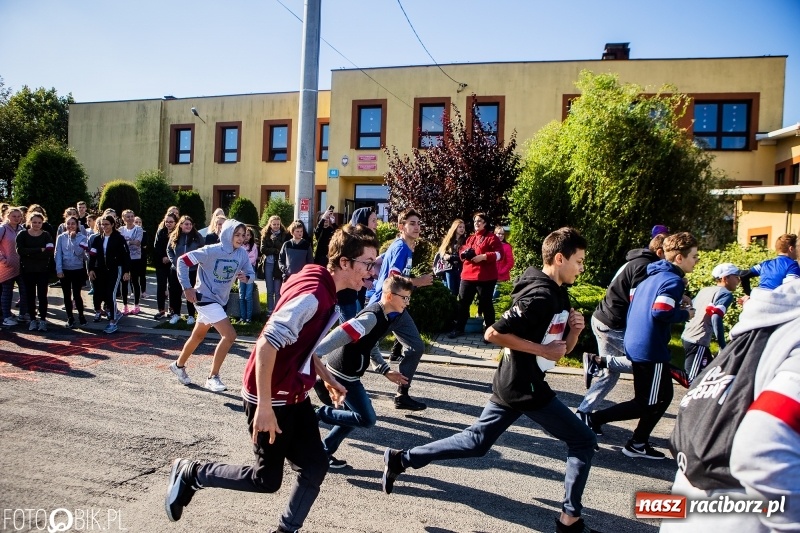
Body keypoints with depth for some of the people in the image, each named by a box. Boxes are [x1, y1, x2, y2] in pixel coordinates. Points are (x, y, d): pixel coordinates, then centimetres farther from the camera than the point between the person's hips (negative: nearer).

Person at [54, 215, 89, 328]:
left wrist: (73, 239, -15)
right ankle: (70, 318, 19)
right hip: (64, 270, 2)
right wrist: (59, 270, -10)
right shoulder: (61, 237, 1)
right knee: (67, 295, 8)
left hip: (78, 270, -1)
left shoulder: (82, 237, -2)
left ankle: (81, 315, 19)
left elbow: (79, 252, -14)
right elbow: (58, 254, -3)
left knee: (76, 294, -1)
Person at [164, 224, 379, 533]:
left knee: (315, 466, 9)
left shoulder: (324, 290, 4)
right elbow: (267, 345, -31)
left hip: (294, 395, 9)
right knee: (267, 479, 7)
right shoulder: (313, 295, -26)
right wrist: (264, 406, -28)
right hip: (271, 399, -9)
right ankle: (190, 474, 24)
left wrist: (327, 379, 18)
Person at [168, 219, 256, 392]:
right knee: (230, 335, -16)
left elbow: (251, 274, 1)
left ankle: (179, 365, 46)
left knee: (198, 336, 23)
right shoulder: (211, 251, -20)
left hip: (219, 300, 7)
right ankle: (213, 377, -3)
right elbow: (183, 260, -15)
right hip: (205, 298, -7)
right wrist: (187, 288, -18)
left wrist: (246, 278, -23)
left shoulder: (242, 253, -5)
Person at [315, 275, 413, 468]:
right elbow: (339, 336, -30)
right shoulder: (372, 317, -24)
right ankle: (320, 414, 4)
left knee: (356, 415, 19)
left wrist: (385, 370, 14)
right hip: (343, 374, -10)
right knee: (367, 419, -5)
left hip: (346, 372, 10)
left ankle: (324, 452, 29)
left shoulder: (384, 316, 7)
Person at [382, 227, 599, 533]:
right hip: (525, 386, -9)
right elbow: (493, 334, -25)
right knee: (583, 441, 5)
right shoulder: (540, 296, -20)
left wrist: (575, 329, -5)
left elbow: (565, 347, 16)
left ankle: (401, 459, 18)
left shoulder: (558, 294, 10)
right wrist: (543, 350, -20)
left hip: (513, 382, 9)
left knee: (476, 442, 15)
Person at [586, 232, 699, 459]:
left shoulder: (651, 276, 14)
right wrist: (686, 314, -9)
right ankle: (596, 418, 4)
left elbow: (634, 305, 17)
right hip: (651, 350, -9)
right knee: (649, 404, 3)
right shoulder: (673, 281, -13)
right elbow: (660, 312, -26)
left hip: (635, 345, 9)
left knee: (663, 397, 19)